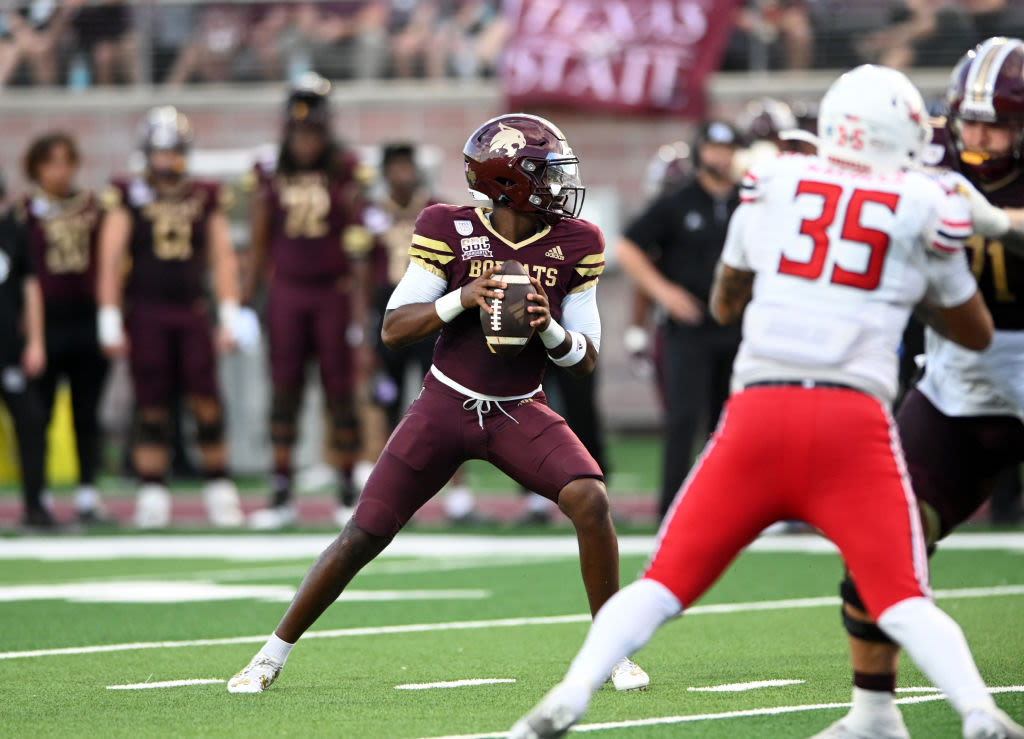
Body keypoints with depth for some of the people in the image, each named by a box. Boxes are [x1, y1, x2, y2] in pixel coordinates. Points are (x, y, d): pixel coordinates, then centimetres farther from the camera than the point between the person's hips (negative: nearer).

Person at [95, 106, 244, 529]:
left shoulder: (206, 199, 9)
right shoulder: (128, 197, 1)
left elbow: (223, 259, 10)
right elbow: (110, 261, 0)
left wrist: (229, 318, 4)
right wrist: (110, 323, -4)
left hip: (192, 312, 2)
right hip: (145, 314, -2)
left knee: (207, 402, -4)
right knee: (152, 407, -1)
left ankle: (219, 491, 6)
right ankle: (152, 496, 3)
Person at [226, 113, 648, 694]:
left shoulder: (573, 245, -3)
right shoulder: (451, 233, -9)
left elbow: (586, 359, 0)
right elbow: (394, 329, -10)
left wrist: (550, 329, -21)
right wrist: (461, 300, -25)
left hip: (522, 412, 1)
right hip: (447, 406, -1)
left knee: (591, 501, -23)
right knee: (363, 537, -3)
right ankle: (273, 655, 13)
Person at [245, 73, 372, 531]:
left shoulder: (344, 175, -4)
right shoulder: (272, 178, 3)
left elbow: (359, 247, -4)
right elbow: (260, 244, 10)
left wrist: (360, 309, -7)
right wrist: (248, 299, 8)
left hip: (334, 292, -2)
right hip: (287, 291, 2)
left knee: (340, 391, 1)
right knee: (285, 390, 0)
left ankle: (348, 492, 9)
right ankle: (281, 495, 3)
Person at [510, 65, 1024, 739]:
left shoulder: (775, 183, 13)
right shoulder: (923, 208, 9)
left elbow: (726, 303, 28)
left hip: (759, 410, 1)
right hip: (854, 418, -1)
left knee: (665, 584, 6)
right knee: (903, 603, -1)